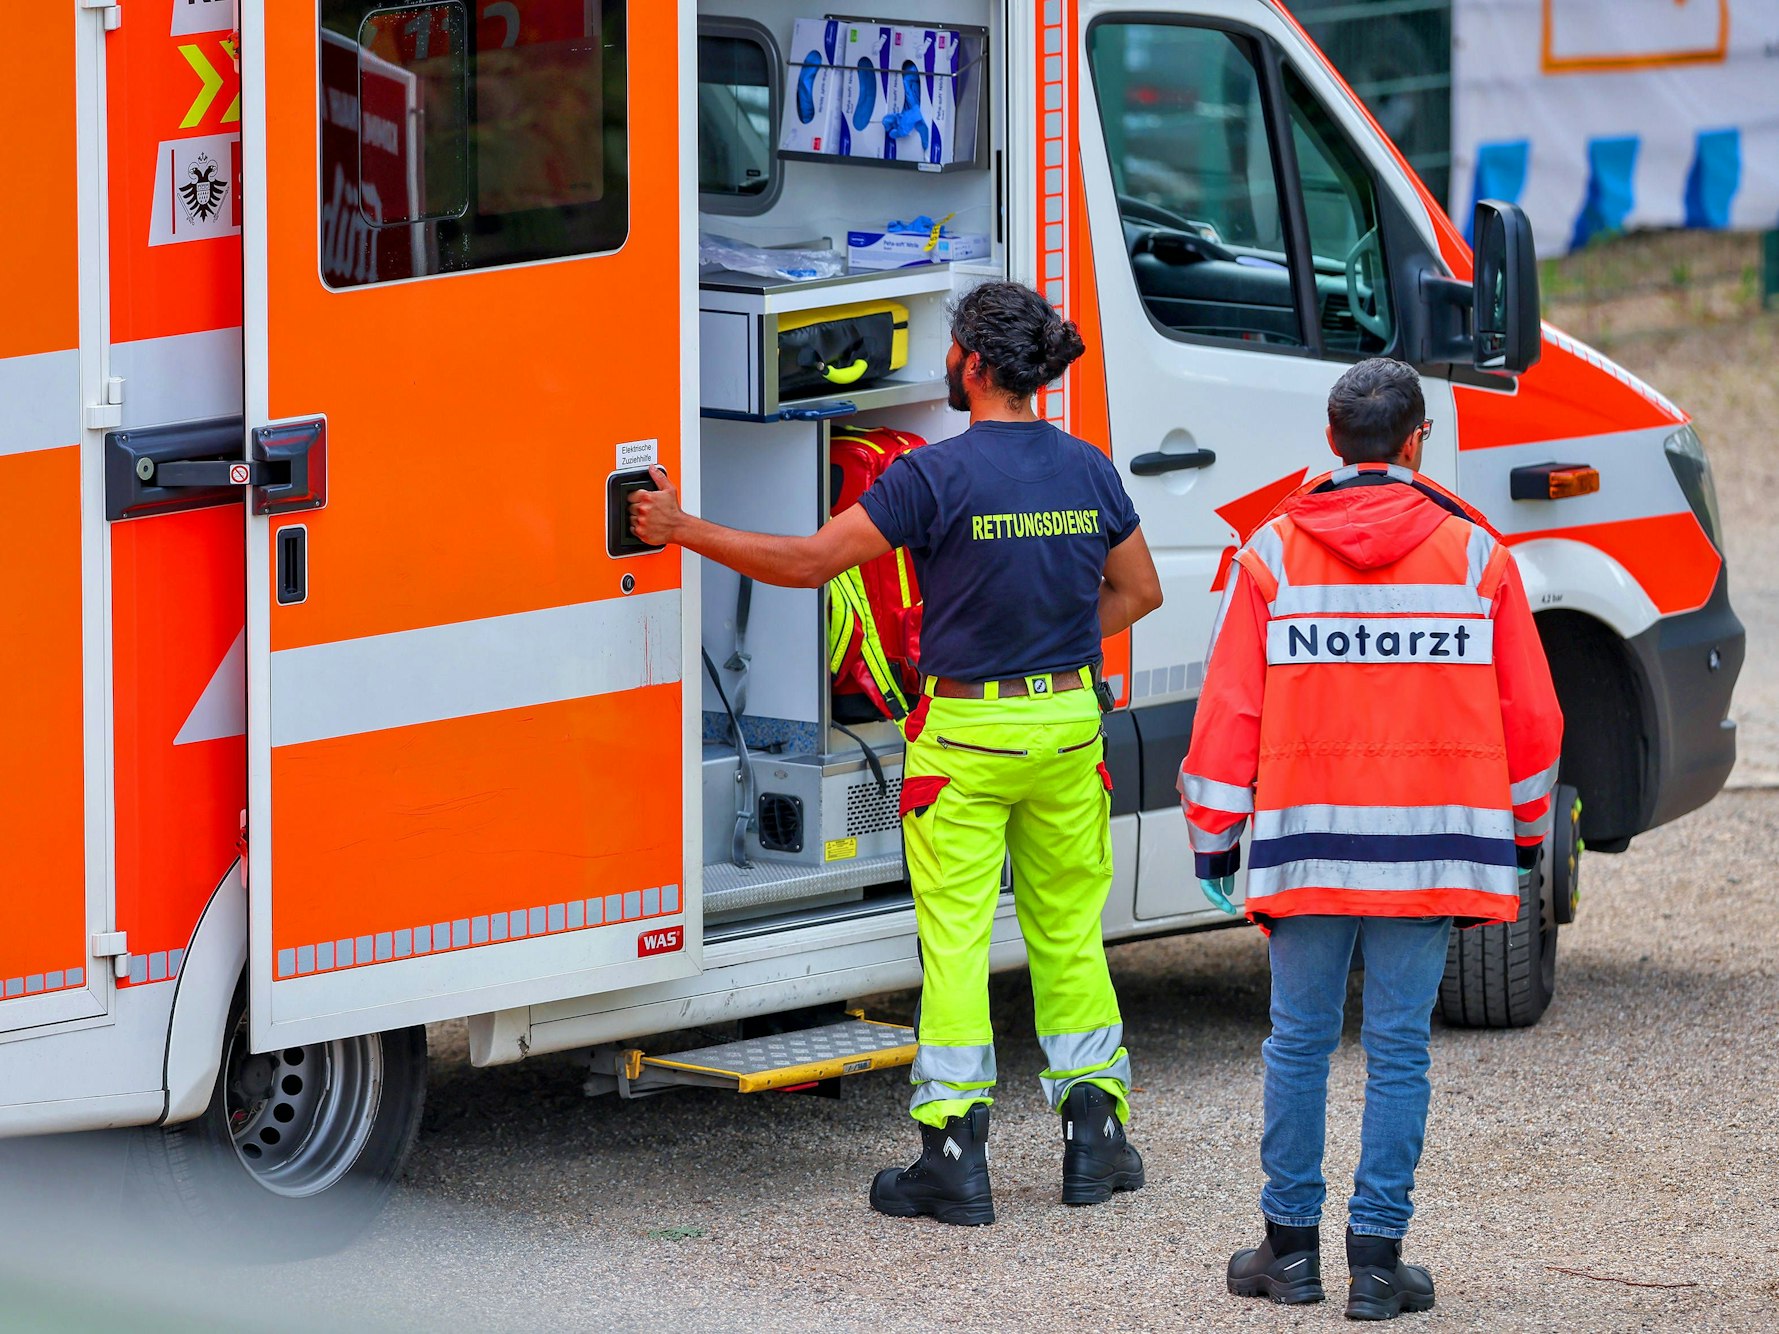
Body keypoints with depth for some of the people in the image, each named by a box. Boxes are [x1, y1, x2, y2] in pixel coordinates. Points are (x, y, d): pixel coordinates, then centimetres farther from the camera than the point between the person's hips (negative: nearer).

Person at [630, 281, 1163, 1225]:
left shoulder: (936, 475, -15)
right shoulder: (1088, 472, 2)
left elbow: (809, 563, -13)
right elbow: (1139, 591, 14)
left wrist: (686, 530, -4)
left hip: (964, 732, -5)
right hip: (1067, 724, 5)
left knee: (955, 940, 0)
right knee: (1069, 932, 15)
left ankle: (955, 1154, -1)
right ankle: (1095, 1129, 16)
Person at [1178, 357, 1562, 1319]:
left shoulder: (1272, 553, 1)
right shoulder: (1474, 554, 2)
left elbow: (1229, 707, 1)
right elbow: (1529, 713, 6)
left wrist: (1213, 836, 9)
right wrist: (1523, 833, 19)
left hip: (1307, 840, 0)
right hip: (1430, 843, 0)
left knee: (1299, 1041, 10)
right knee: (1398, 1048, 3)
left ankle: (1292, 1245, 15)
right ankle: (1377, 1257, 3)